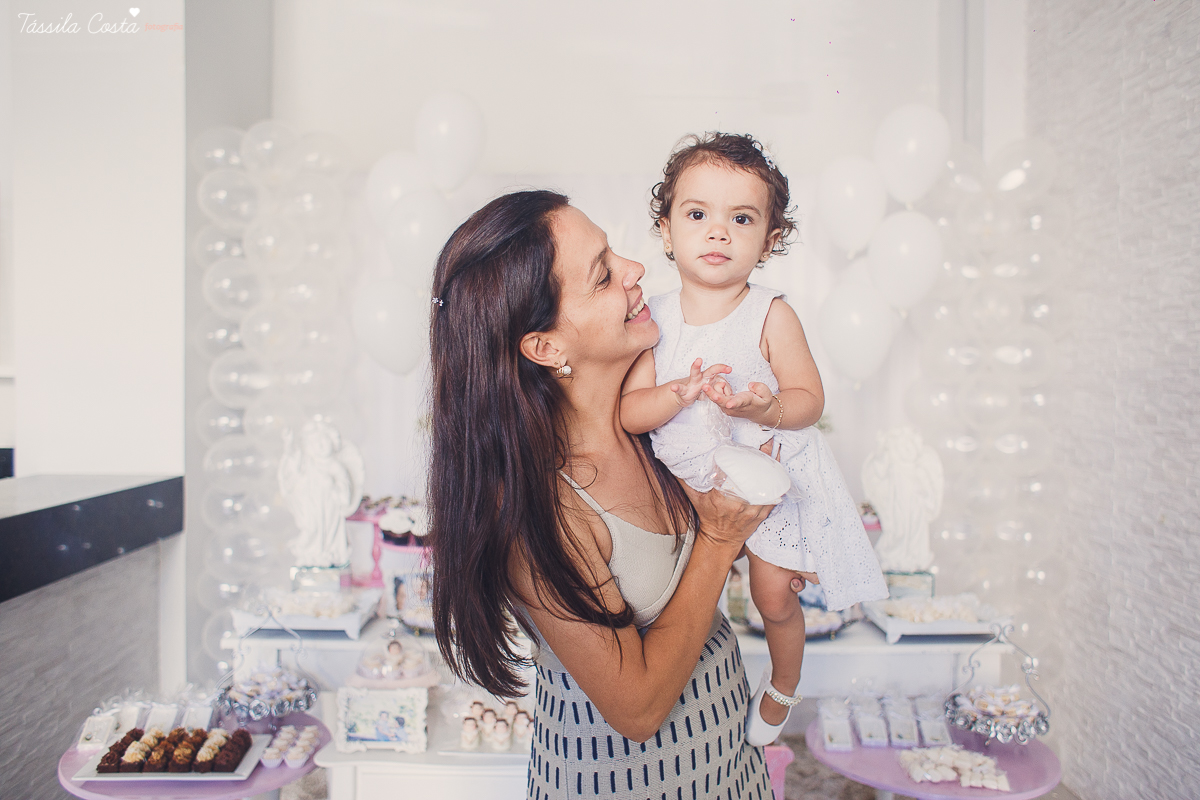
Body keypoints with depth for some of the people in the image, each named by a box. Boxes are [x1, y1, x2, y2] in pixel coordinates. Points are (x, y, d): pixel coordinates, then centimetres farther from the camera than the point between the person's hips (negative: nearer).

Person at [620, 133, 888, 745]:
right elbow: (630, 412, -13)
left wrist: (765, 407, -34)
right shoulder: (653, 319, -11)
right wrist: (682, 392, -31)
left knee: (773, 597, 10)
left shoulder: (771, 316, -17)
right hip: (691, 481, 2)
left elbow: (809, 399, -13)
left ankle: (782, 686, 42)